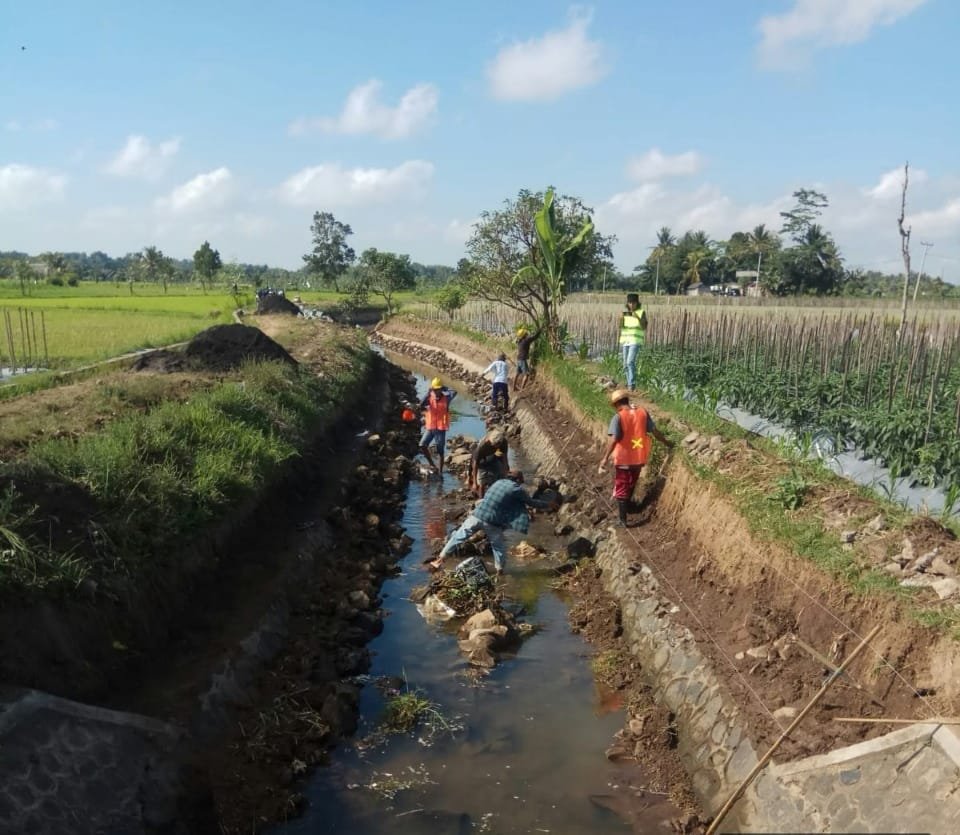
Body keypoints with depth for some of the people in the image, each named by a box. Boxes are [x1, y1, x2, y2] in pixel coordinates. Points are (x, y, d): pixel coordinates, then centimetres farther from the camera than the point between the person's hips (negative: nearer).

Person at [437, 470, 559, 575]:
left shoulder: (498, 482, 18)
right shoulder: (516, 489, 3)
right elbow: (531, 502, 14)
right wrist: (548, 505, 27)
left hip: (476, 516, 4)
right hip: (491, 523, -4)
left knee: (459, 537, 12)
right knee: (499, 546, 17)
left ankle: (440, 558, 13)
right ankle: (499, 570, 22)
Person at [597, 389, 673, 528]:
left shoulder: (618, 417, -17)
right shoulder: (643, 412, -4)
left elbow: (614, 439, -25)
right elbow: (655, 431, -1)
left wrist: (605, 458, -24)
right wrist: (667, 442, 15)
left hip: (623, 459, -4)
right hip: (639, 458, 4)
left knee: (621, 489, 9)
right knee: (631, 486, 27)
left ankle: (622, 520, 11)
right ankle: (626, 505, 48)